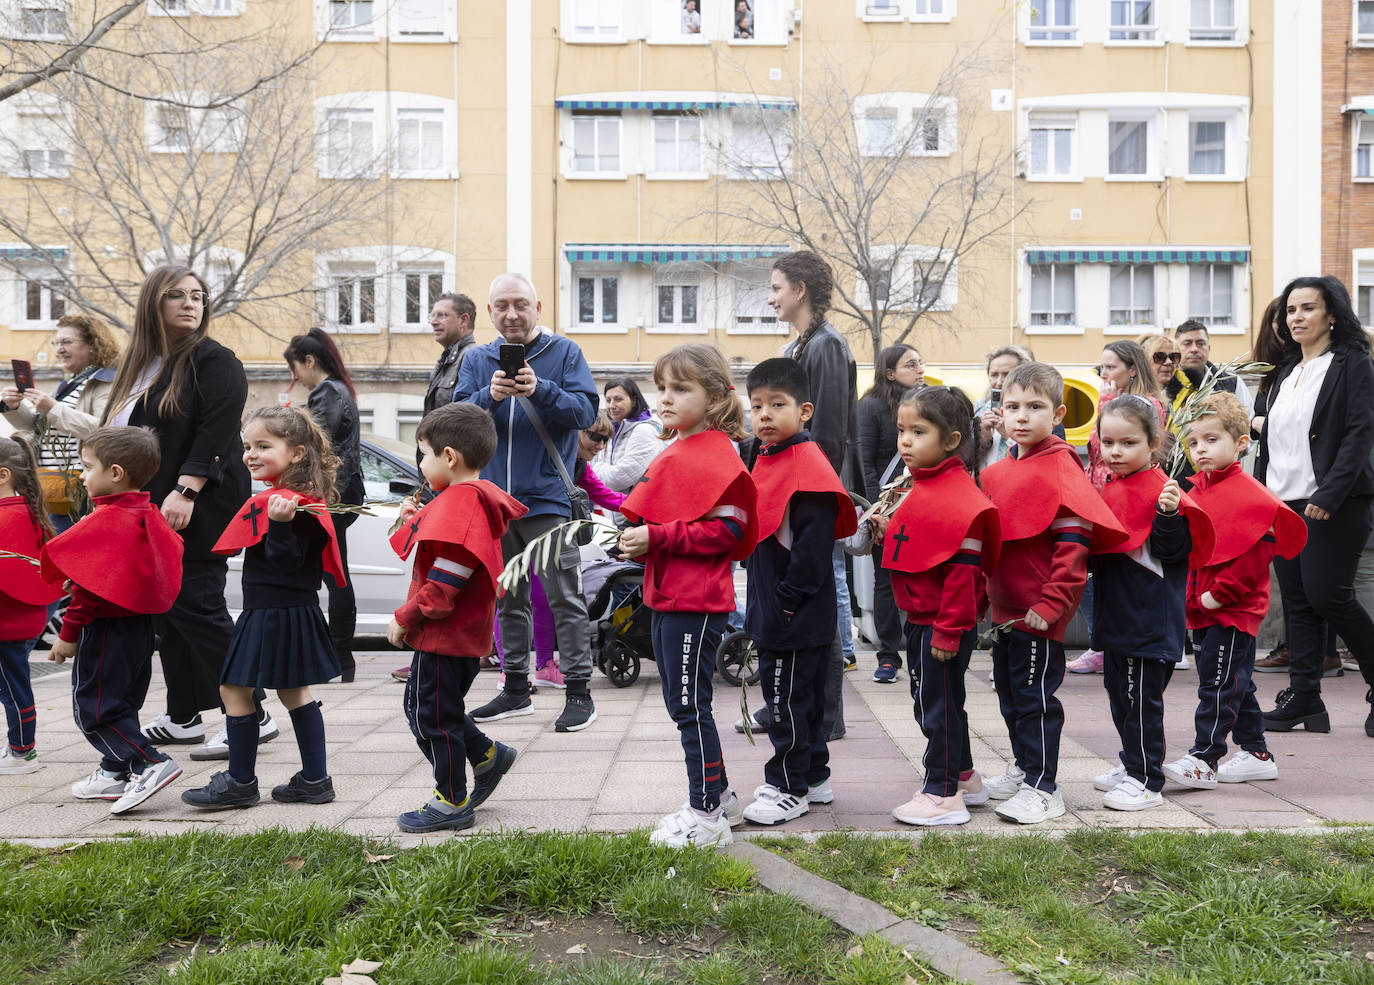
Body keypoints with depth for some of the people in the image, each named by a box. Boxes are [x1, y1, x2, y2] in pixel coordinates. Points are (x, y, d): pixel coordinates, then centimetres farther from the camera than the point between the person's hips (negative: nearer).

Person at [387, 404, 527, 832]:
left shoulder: (459, 503, -21)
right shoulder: (474, 499, 13)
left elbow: (444, 582, -25)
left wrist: (406, 619, -15)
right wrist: (415, 522, 9)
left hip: (445, 634, -10)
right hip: (464, 633, 10)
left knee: (431, 714, 2)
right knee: (423, 706, 21)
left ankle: (452, 802, 13)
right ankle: (487, 754, 26)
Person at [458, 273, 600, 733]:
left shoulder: (565, 353, 2)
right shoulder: (476, 359, 12)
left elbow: (586, 410, -10)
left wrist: (540, 391, -25)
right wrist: (490, 396, -20)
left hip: (547, 496, -4)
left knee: (564, 598, -5)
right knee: (508, 599, 13)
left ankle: (578, 690, 1)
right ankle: (515, 688, 23)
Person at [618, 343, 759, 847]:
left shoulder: (716, 456, -14)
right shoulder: (673, 454, 16)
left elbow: (724, 531, -22)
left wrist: (655, 538, -23)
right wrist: (635, 540, 8)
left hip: (696, 602, -10)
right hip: (667, 598, 10)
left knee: (690, 706, -3)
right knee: (682, 704, 17)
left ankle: (706, 816, 9)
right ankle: (718, 795, 30)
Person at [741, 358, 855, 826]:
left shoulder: (807, 463, -17)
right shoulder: (766, 458, 13)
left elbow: (814, 540, -23)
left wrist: (787, 597, -20)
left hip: (797, 613, -10)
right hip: (772, 610, 10)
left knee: (786, 696, -1)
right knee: (800, 694, 18)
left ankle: (789, 789, 11)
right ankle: (814, 776, 30)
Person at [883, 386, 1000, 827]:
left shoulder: (957, 496, -20)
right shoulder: (920, 487, 11)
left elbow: (964, 568, -23)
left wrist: (948, 630, -23)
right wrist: (882, 526, 5)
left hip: (943, 624, -10)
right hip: (921, 619, 10)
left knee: (939, 705, 1)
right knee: (931, 703, 20)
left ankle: (943, 795, 13)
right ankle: (964, 777, 35)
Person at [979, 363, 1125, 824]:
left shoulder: (1060, 469, -14)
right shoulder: (998, 472, 11)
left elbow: (1074, 542, -19)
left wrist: (1052, 603, -21)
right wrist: (985, 594, 17)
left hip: (1038, 612, -8)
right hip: (1003, 608, 8)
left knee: (1035, 696, 0)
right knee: (1009, 694, 19)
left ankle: (1042, 788, 10)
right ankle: (1023, 768, 34)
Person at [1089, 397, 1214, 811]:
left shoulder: (1160, 490, -14)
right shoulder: (1111, 488, 12)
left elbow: (1173, 551, -21)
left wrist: (1169, 514, -35)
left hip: (1149, 619, -9)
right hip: (1117, 615, 9)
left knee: (1141, 699, -2)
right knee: (1119, 694, 19)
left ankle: (1146, 781, 8)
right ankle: (1132, 765, 34)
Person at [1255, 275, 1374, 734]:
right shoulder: (1287, 372, 18)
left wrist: (1329, 494, -21)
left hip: (1333, 505, -7)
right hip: (1283, 502, 7)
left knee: (1326, 594, -10)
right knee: (1297, 601, 6)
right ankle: (1303, 698, 9)